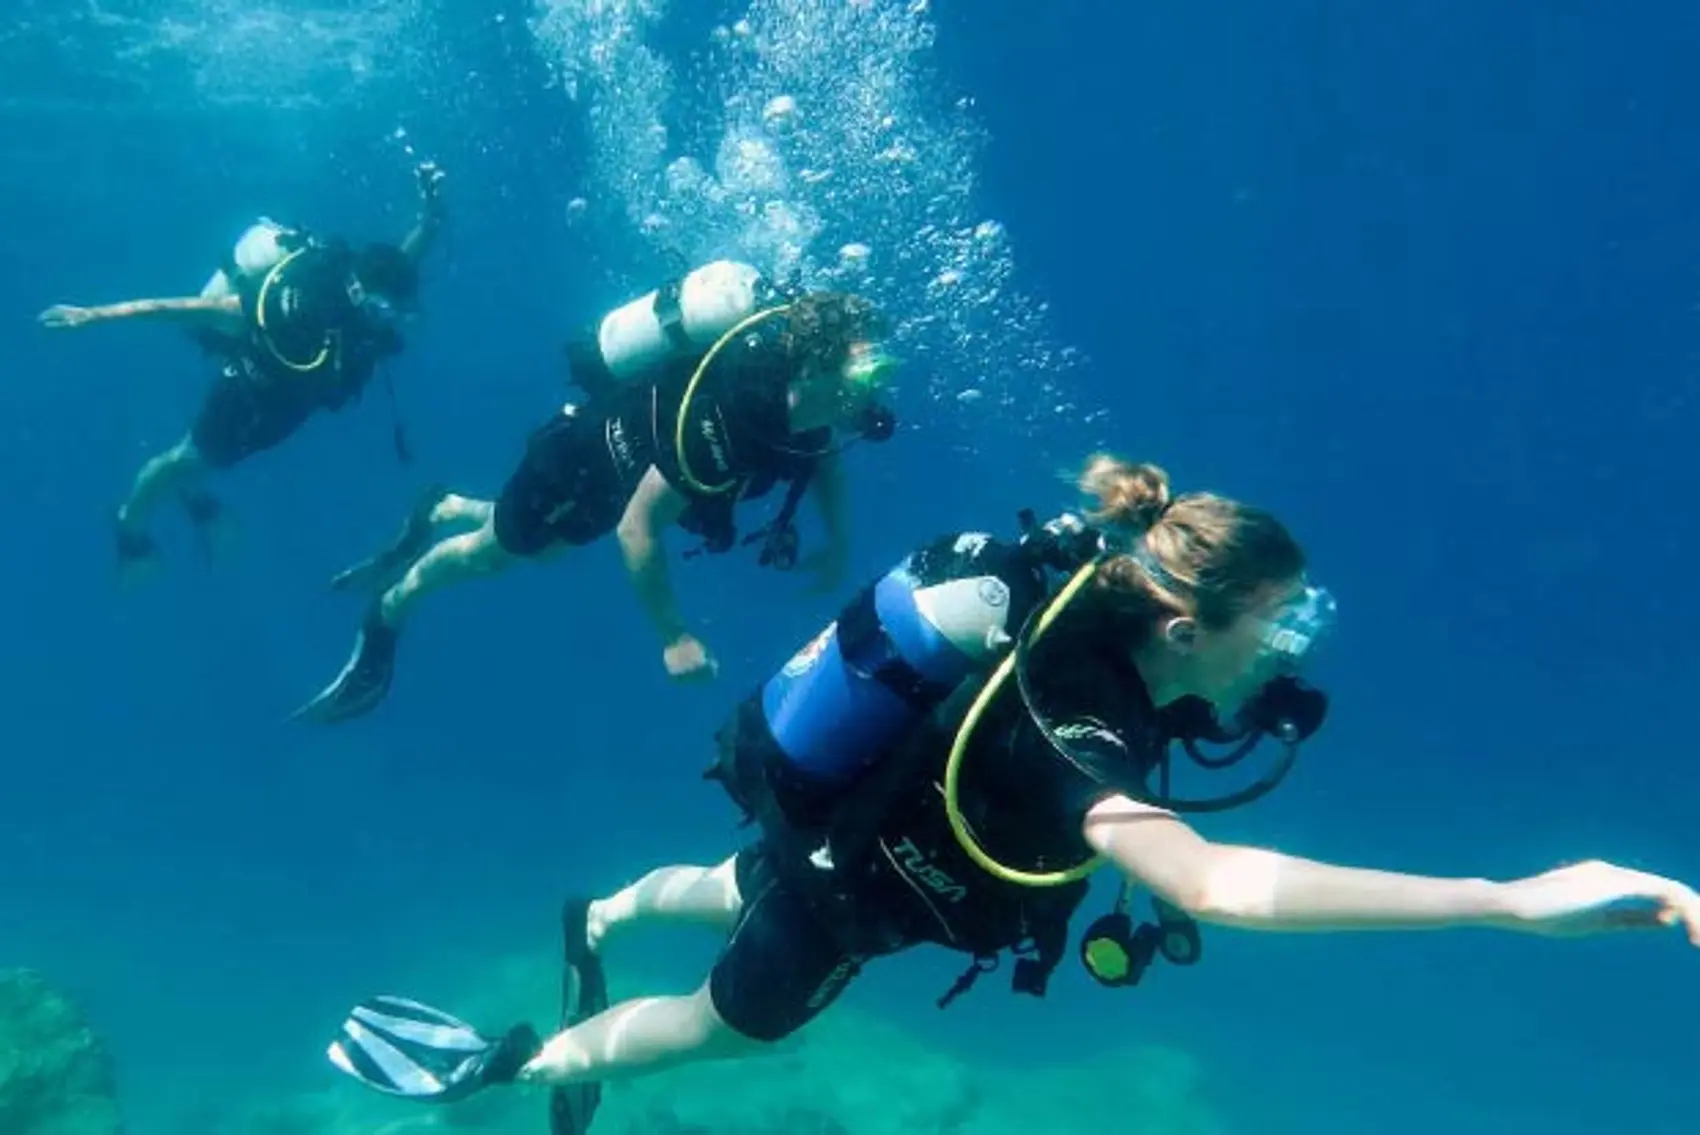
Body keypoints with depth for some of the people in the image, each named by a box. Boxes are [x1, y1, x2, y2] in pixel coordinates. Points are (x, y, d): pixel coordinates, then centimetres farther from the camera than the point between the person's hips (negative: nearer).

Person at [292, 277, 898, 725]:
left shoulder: (805, 357, -21)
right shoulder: (725, 418, -44)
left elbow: (825, 449, 3)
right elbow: (636, 527, -36)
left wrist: (838, 544, -4)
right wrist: (673, 636, -29)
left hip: (629, 454, 7)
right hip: (586, 452, -7)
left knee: (543, 543, 32)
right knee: (494, 551, 17)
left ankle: (440, 511, 55)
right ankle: (386, 615, 43)